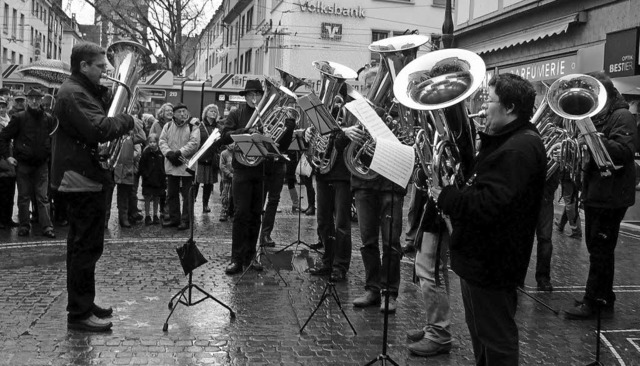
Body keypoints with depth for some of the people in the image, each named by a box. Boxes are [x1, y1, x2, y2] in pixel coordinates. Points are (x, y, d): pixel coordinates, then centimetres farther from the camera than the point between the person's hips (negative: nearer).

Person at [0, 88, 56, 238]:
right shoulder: (19, 118, -4)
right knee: (23, 197, 7)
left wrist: (50, 154, 7)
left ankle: (47, 227, -1)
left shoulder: (48, 119, 3)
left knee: (43, 197, 0)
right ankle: (24, 225, 15)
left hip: (41, 164, 1)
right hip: (23, 164, -1)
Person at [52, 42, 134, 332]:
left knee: (82, 245, 16)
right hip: (82, 179, -11)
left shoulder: (86, 91, 19)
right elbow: (100, 129, -29)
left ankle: (83, 304, 27)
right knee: (87, 246, -7)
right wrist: (127, 119, -13)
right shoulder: (73, 93, -16)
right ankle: (80, 314, 0)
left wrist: (110, 94, 1)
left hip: (84, 178, 11)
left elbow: (102, 121, 15)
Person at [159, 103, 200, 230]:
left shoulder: (193, 127, -1)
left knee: (187, 195, -1)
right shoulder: (168, 126, 11)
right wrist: (169, 153, -14)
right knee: (171, 194, 11)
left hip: (187, 166, -4)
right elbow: (162, 141, 3)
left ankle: (186, 220, 7)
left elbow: (194, 143, -14)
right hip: (171, 165, 4)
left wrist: (179, 152, -20)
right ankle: (174, 218, 21)